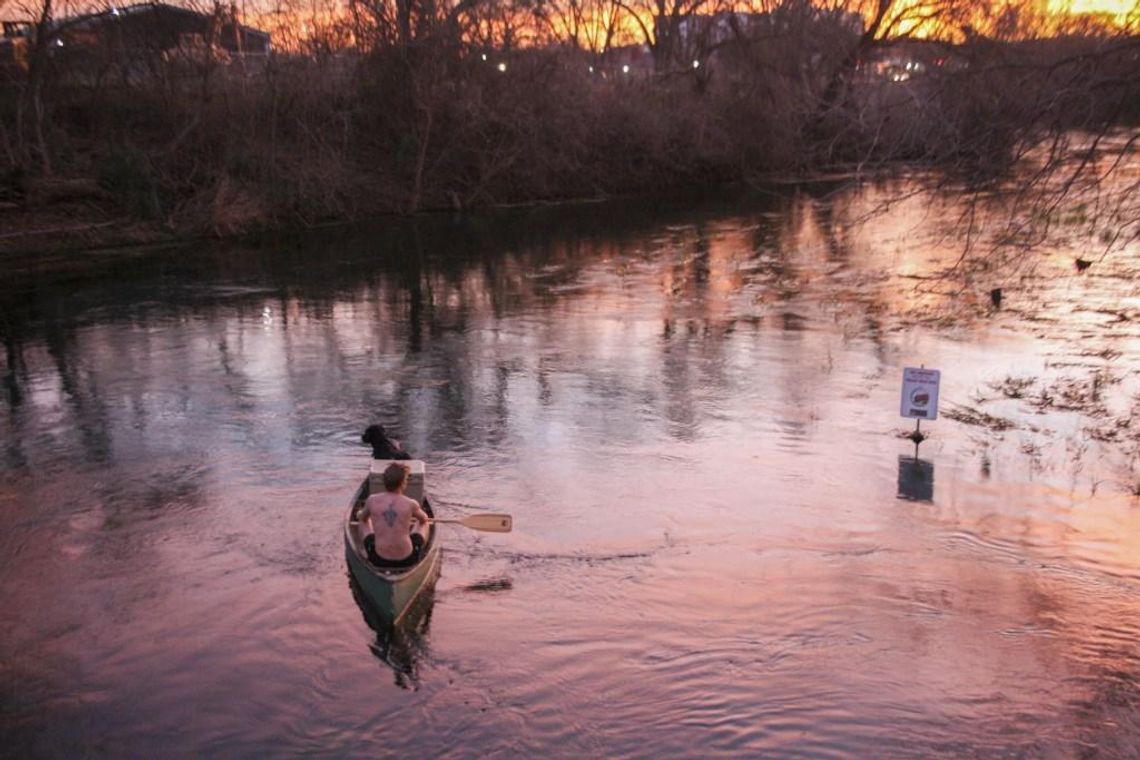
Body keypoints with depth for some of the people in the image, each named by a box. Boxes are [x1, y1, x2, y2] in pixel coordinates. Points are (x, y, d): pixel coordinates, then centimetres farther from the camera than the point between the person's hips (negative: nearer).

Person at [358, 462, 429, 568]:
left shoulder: (372, 501, -8)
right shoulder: (410, 504, -11)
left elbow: (362, 519, 16)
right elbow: (424, 519, 13)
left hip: (378, 560, 1)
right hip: (406, 561, -1)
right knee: (423, 524, 27)